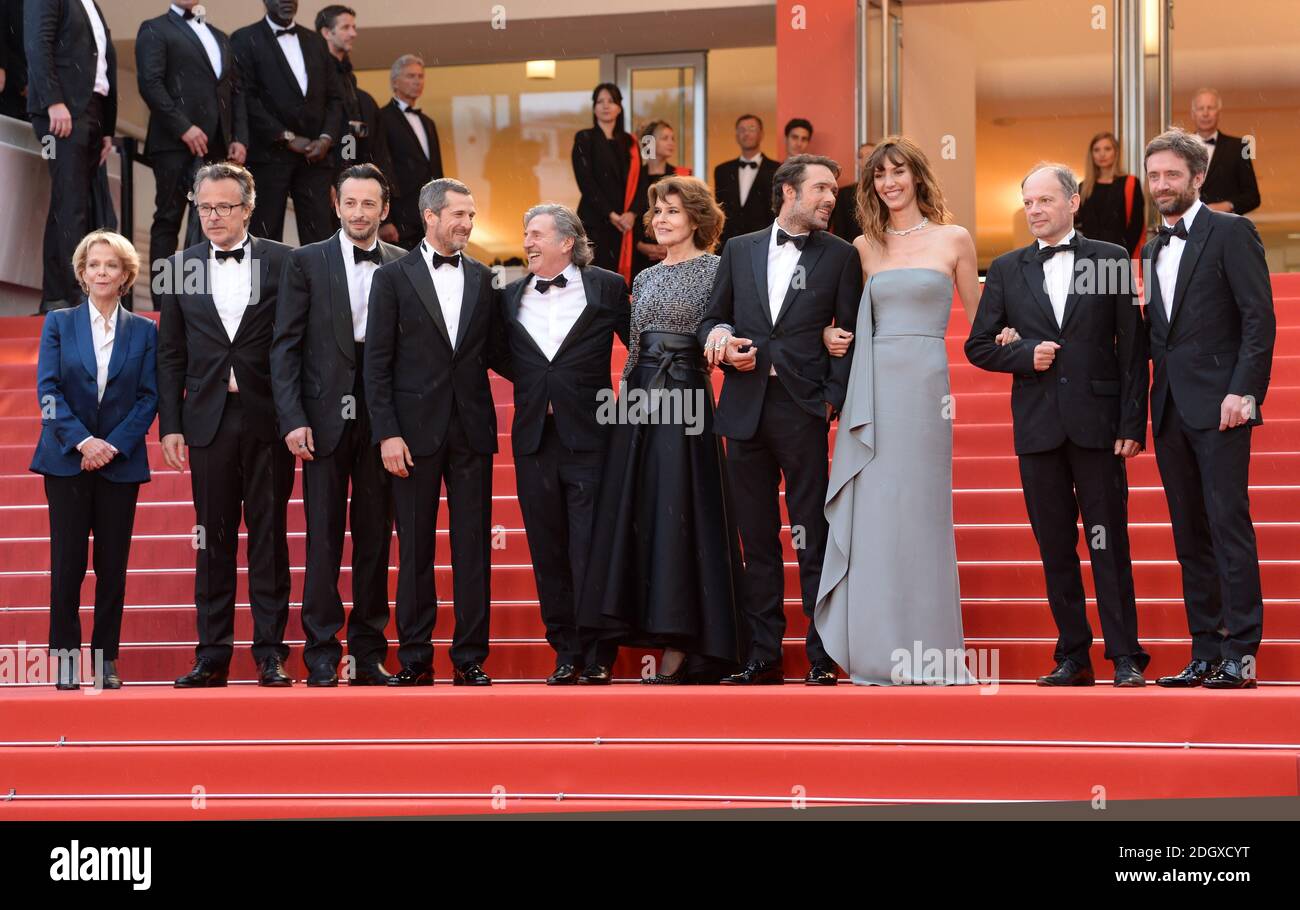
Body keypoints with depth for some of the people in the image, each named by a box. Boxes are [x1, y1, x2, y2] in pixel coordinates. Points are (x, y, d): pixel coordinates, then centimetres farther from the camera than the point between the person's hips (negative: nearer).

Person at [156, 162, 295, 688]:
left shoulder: (283, 263, 1)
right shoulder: (182, 267, 8)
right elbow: (170, 355, 9)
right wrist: (170, 424, 3)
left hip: (267, 421, -2)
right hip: (208, 421, 2)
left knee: (269, 536, 2)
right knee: (213, 538, 5)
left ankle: (270, 653, 8)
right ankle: (212, 655, 10)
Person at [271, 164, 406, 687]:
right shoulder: (306, 262, 4)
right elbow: (285, 346, 1)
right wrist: (292, 419, -8)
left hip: (381, 422, 1)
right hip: (325, 420, -1)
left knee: (376, 538, 6)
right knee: (323, 540, 0)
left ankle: (369, 653, 13)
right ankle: (321, 654, 6)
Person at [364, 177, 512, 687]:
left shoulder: (482, 278, 11)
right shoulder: (394, 277, 1)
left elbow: (495, 353, 14)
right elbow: (377, 362, -2)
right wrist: (387, 433, -10)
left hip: (472, 429, 3)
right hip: (416, 429, -2)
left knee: (473, 548, 3)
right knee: (415, 549, 3)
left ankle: (470, 658, 8)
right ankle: (415, 659, 9)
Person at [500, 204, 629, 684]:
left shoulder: (607, 288, 1)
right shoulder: (511, 297, 10)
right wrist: (534, 387, 5)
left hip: (588, 435, -4)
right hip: (534, 438, 4)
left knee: (590, 550, -5)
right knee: (548, 551, 7)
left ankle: (598, 657, 3)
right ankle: (566, 652, 16)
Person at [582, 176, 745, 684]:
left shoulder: (715, 269, 0)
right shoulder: (644, 279, 18)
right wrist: (624, 394, 12)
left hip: (685, 396, -6)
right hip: (640, 398, 7)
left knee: (678, 514, -8)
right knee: (634, 513, 3)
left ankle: (681, 653, -5)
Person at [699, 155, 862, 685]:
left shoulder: (839, 255, 5)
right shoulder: (739, 250, 13)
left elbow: (851, 336, 2)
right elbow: (713, 319, 17)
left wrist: (834, 399, -7)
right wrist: (722, 340, -5)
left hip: (803, 411, -3)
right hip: (745, 408, 3)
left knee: (813, 539, -2)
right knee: (757, 539, 7)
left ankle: (822, 658, 4)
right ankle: (763, 655, 13)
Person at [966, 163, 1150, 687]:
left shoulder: (1112, 260, 3)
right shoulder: (1006, 269, 10)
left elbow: (1133, 347, 1)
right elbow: (978, 346, 10)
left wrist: (1133, 423, -5)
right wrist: (1026, 354, -9)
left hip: (1097, 423, -3)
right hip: (1037, 427, 3)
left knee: (1109, 544, -2)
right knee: (1055, 546, 6)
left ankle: (1125, 658, 2)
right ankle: (1073, 657, 13)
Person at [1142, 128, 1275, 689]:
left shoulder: (1231, 233, -3)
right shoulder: (1153, 250, 18)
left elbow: (1259, 317, -9)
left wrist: (1243, 391, -17)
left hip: (1219, 406, -7)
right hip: (1170, 408, 7)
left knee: (1228, 525, -9)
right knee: (1189, 535, 7)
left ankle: (1241, 654, -8)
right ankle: (1205, 653, 11)